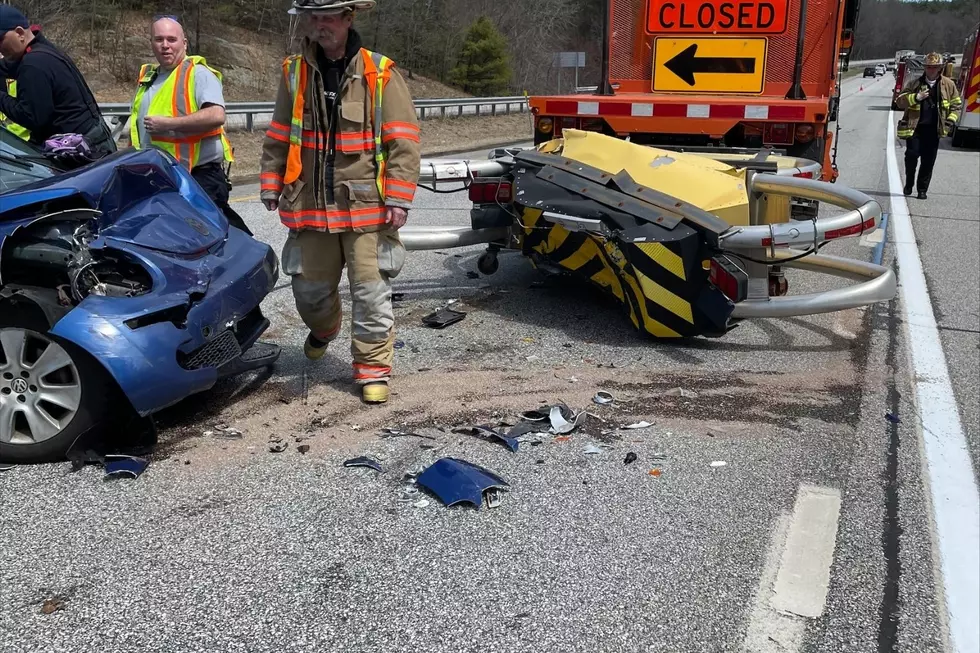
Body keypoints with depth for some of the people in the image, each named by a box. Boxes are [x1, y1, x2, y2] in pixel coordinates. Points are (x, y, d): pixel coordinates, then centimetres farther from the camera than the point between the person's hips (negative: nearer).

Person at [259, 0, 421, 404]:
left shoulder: (381, 74, -4)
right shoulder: (295, 72, 7)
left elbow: (403, 142, -6)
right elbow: (277, 138, 13)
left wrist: (399, 199, -11)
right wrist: (271, 187, 10)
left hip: (367, 205, -3)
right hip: (311, 204, 4)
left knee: (371, 292, -1)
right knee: (310, 288, 15)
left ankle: (373, 368, 13)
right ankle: (323, 329, 47)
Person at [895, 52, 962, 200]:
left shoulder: (948, 84, 5)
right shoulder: (915, 83, 3)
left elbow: (956, 104, 12)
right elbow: (899, 101, -1)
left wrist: (950, 121, 0)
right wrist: (916, 97, -17)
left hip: (934, 129, 1)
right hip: (915, 127, -1)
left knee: (928, 161, 3)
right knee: (911, 155, -10)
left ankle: (922, 190, 14)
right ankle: (909, 184, 12)